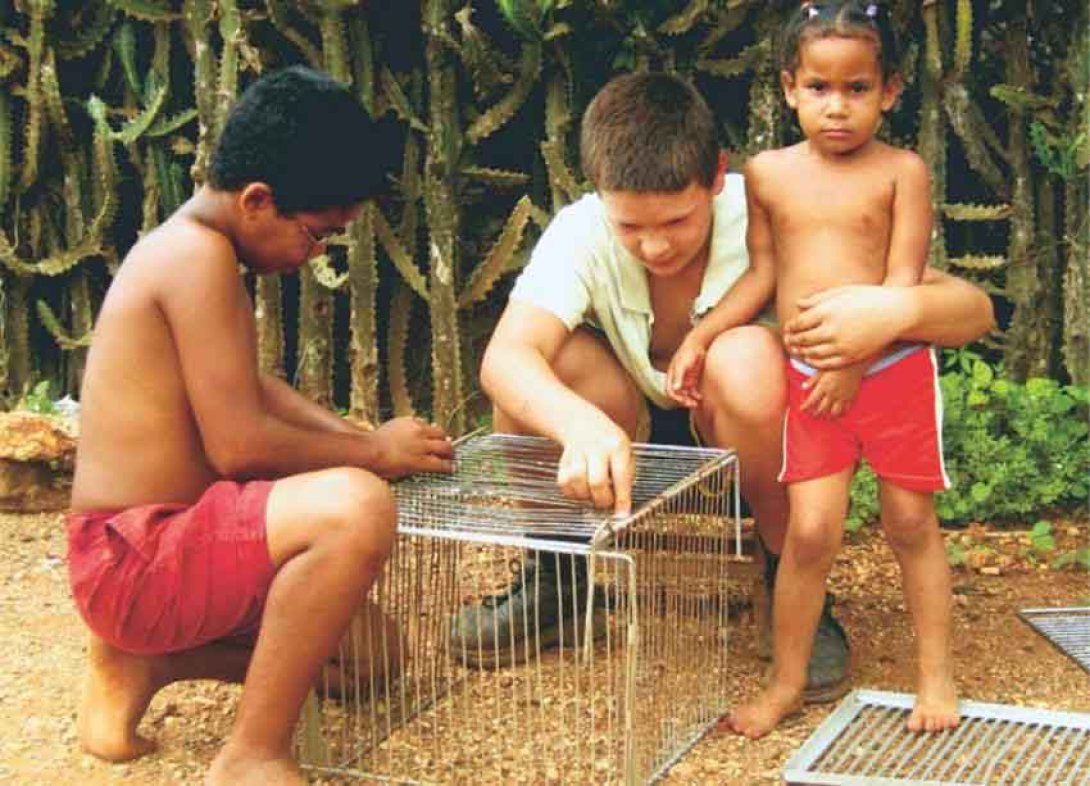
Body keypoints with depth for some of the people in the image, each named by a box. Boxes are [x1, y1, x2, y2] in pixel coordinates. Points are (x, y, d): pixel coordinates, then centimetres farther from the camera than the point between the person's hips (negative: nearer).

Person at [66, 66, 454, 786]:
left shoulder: (190, 248, 12)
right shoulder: (198, 254, -19)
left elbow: (247, 389, 23)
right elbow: (238, 444, -24)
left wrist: (360, 440, 8)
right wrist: (371, 453, -10)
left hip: (168, 546, 11)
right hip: (134, 560, -11)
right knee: (357, 506, -33)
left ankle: (140, 664, 18)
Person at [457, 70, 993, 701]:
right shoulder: (582, 233, -21)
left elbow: (973, 309, -26)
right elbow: (505, 358, -39)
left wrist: (895, 309, -49)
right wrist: (582, 424, -61)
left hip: (744, 448, -2)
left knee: (745, 359, -35)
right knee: (546, 360, -27)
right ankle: (553, 570, -1)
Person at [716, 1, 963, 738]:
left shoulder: (902, 171, -6)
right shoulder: (768, 173, 4)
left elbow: (903, 282, -11)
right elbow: (762, 274, 9)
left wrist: (853, 360, -19)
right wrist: (699, 336, 0)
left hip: (893, 370, -2)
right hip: (807, 378, 2)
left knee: (911, 522, 8)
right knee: (810, 531, -2)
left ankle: (936, 673, 21)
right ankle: (786, 682, 12)